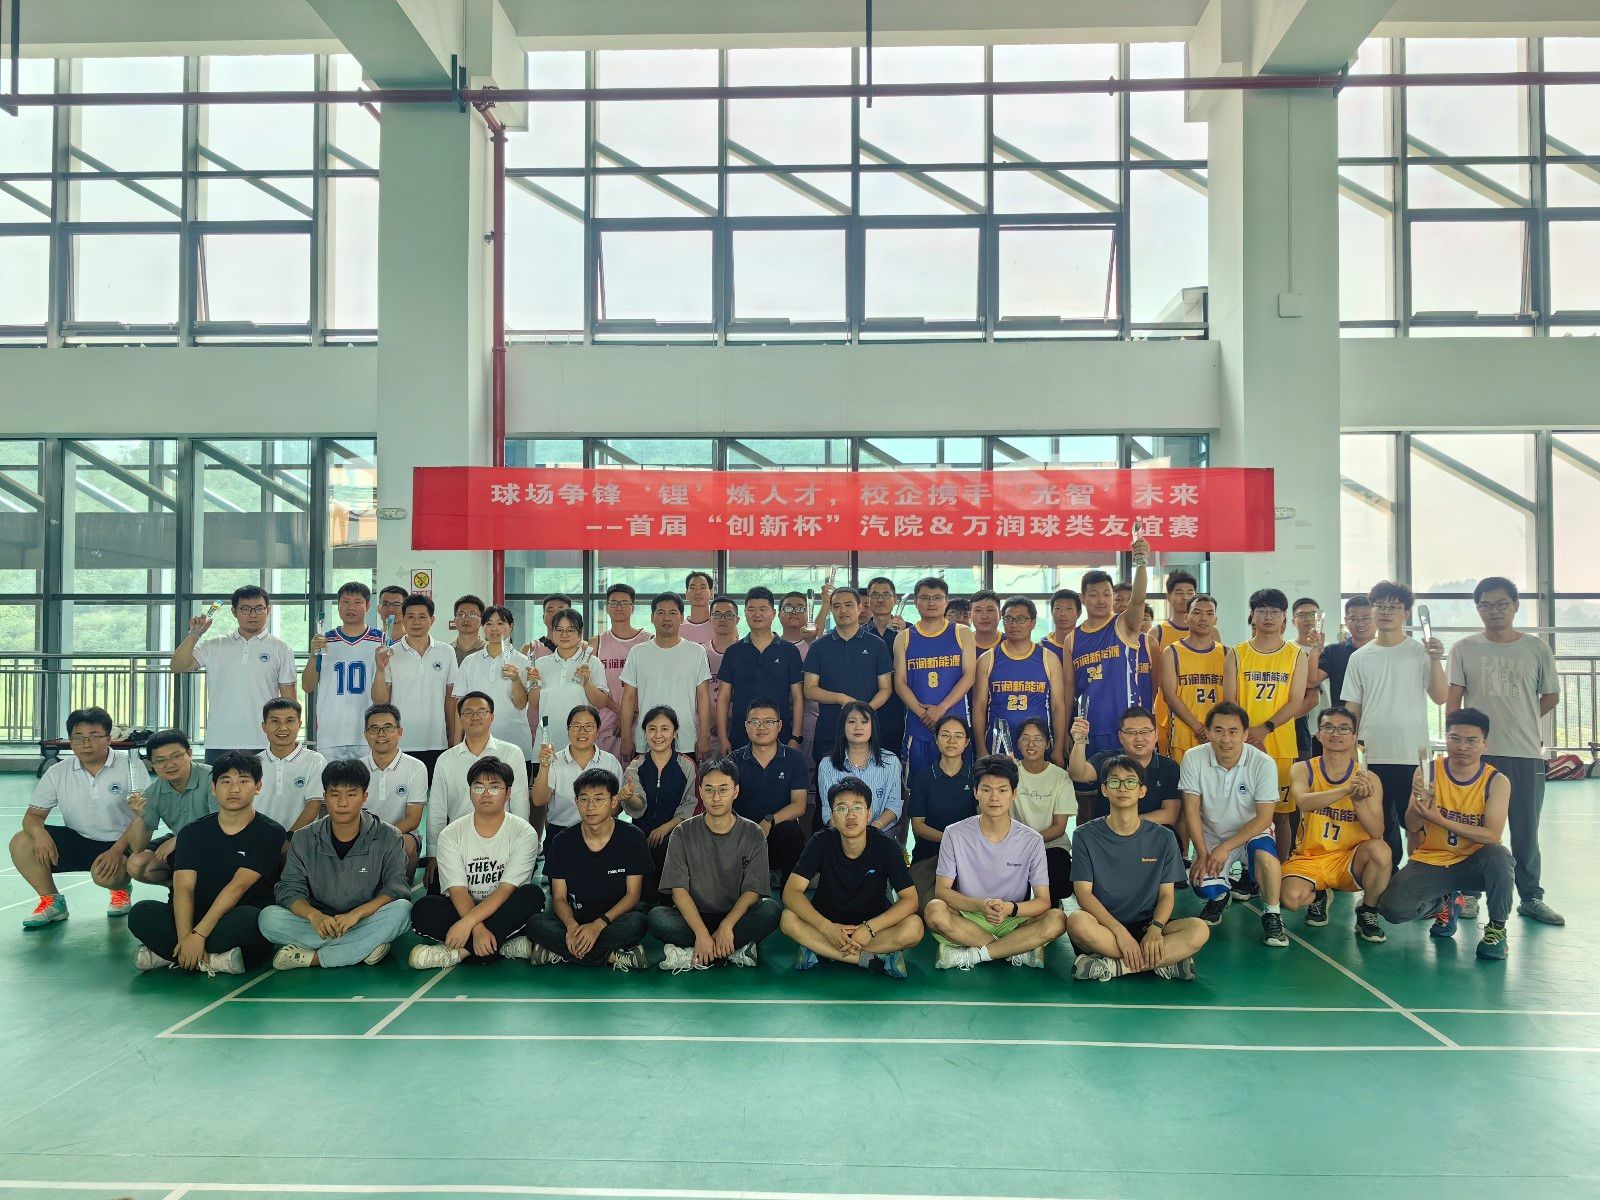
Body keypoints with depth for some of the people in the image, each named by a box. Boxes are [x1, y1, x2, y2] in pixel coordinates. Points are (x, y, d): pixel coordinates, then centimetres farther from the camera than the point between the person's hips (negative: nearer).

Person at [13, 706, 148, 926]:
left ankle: (120, 888, 6)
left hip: (119, 843, -4)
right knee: (20, 843, -16)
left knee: (105, 874, -34)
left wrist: (117, 851, -26)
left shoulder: (130, 765, -11)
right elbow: (33, 814, 3)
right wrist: (39, 832, -23)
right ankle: (51, 902, 2)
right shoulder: (57, 773, 1)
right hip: (76, 841, 4)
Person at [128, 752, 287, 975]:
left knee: (248, 918, -38)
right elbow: (184, 886, -6)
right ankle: (213, 960, -26)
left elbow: (238, 886, -14)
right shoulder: (193, 831, 7)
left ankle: (167, 953, -22)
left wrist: (198, 934, -23)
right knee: (140, 913, -21)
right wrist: (185, 938, -23)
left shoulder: (270, 833, -4)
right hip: (197, 915, 3)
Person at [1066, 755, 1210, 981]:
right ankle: (1164, 962, -25)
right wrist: (1120, 932, -20)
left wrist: (1155, 929, -18)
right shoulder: (1085, 836, 1)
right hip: (1104, 927, -2)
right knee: (1077, 922, -35)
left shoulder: (1161, 839, 7)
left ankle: (1113, 965, -26)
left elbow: (1166, 894, 4)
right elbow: (1083, 892, -6)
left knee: (1199, 929, -25)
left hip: (1146, 927, 2)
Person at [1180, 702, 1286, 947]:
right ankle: (1218, 897, 18)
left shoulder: (1263, 763, -18)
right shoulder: (1194, 759, -14)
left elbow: (1264, 818, -16)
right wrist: (1202, 854, -15)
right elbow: (1191, 811, -9)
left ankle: (1272, 915, -9)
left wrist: (1225, 848, -22)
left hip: (1251, 833, -1)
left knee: (1265, 854, -35)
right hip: (1211, 835, 2)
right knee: (1203, 885, -22)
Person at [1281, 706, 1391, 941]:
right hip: (1309, 857, -1)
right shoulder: (1303, 770, -4)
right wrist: (1346, 790, -42)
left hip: (1350, 859, 1)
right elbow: (1303, 802, -28)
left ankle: (1367, 914, -4)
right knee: (1292, 898, -29)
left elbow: (1377, 833, -11)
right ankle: (1318, 896, 12)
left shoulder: (1368, 779, -2)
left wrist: (1359, 800, -28)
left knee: (1380, 850, -32)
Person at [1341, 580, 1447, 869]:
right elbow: (1352, 709, 10)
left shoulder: (1420, 653, 2)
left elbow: (1441, 697, -5)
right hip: (1373, 755, 3)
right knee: (1380, 827, 10)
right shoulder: (1360, 658, 9)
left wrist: (1435, 660, -16)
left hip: (1414, 755, -2)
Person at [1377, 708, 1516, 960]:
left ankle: (1497, 929, -9)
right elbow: (1412, 828, -9)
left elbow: (1492, 836, -20)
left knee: (1498, 855, -35)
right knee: (1392, 908, -21)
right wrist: (1420, 802, -31)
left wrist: (1439, 819, -28)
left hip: (1473, 864, -1)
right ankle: (1444, 904, 16)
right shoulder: (1428, 772, -6)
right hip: (1430, 861, 2)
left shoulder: (1497, 781, -9)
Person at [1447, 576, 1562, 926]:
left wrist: (1519, 722, 6)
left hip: (1526, 754, 1)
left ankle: (1531, 897, 20)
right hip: (1477, 753, -1)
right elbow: (1453, 700, 1)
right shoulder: (1464, 649, 3)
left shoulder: (1536, 649, 5)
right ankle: (1470, 894, 14)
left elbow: (1550, 696, 14)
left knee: (1526, 831, 8)